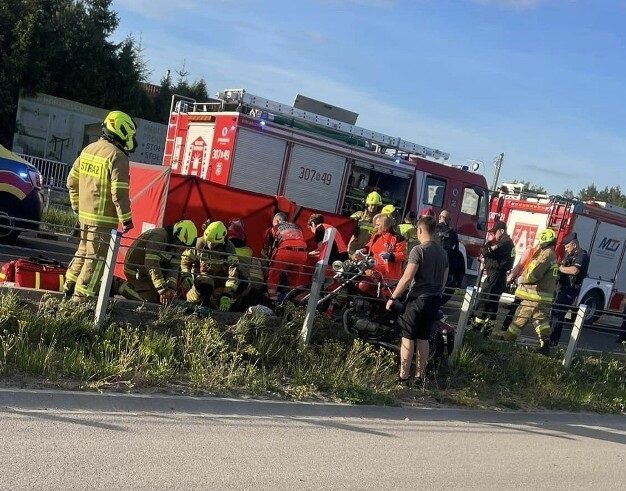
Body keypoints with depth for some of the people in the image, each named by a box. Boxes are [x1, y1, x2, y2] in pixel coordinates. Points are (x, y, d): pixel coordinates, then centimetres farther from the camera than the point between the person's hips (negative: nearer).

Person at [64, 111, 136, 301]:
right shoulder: (117, 156, -17)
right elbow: (119, 192, -21)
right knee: (96, 258, -1)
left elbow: (72, 180, 16)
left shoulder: (89, 149, 11)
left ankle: (70, 287, 29)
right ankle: (82, 297, 2)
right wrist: (126, 218, -12)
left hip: (85, 214, 9)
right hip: (103, 218, -8)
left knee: (84, 251, 22)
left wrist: (77, 206, 24)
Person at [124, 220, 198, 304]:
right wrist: (163, 289, -38)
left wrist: (172, 287, -26)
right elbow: (151, 264, -34)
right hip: (136, 271, -9)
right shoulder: (158, 236, -27)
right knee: (152, 301, -20)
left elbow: (173, 266, -8)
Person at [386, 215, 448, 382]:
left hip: (418, 299, -7)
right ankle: (419, 376, 17)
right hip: (435, 300, 7)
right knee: (423, 338, 13)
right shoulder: (443, 252, 10)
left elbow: (407, 277, -18)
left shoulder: (418, 250, -13)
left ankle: (403, 377, 1)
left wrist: (393, 298, -12)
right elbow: (444, 279, 17)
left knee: (408, 337, 0)